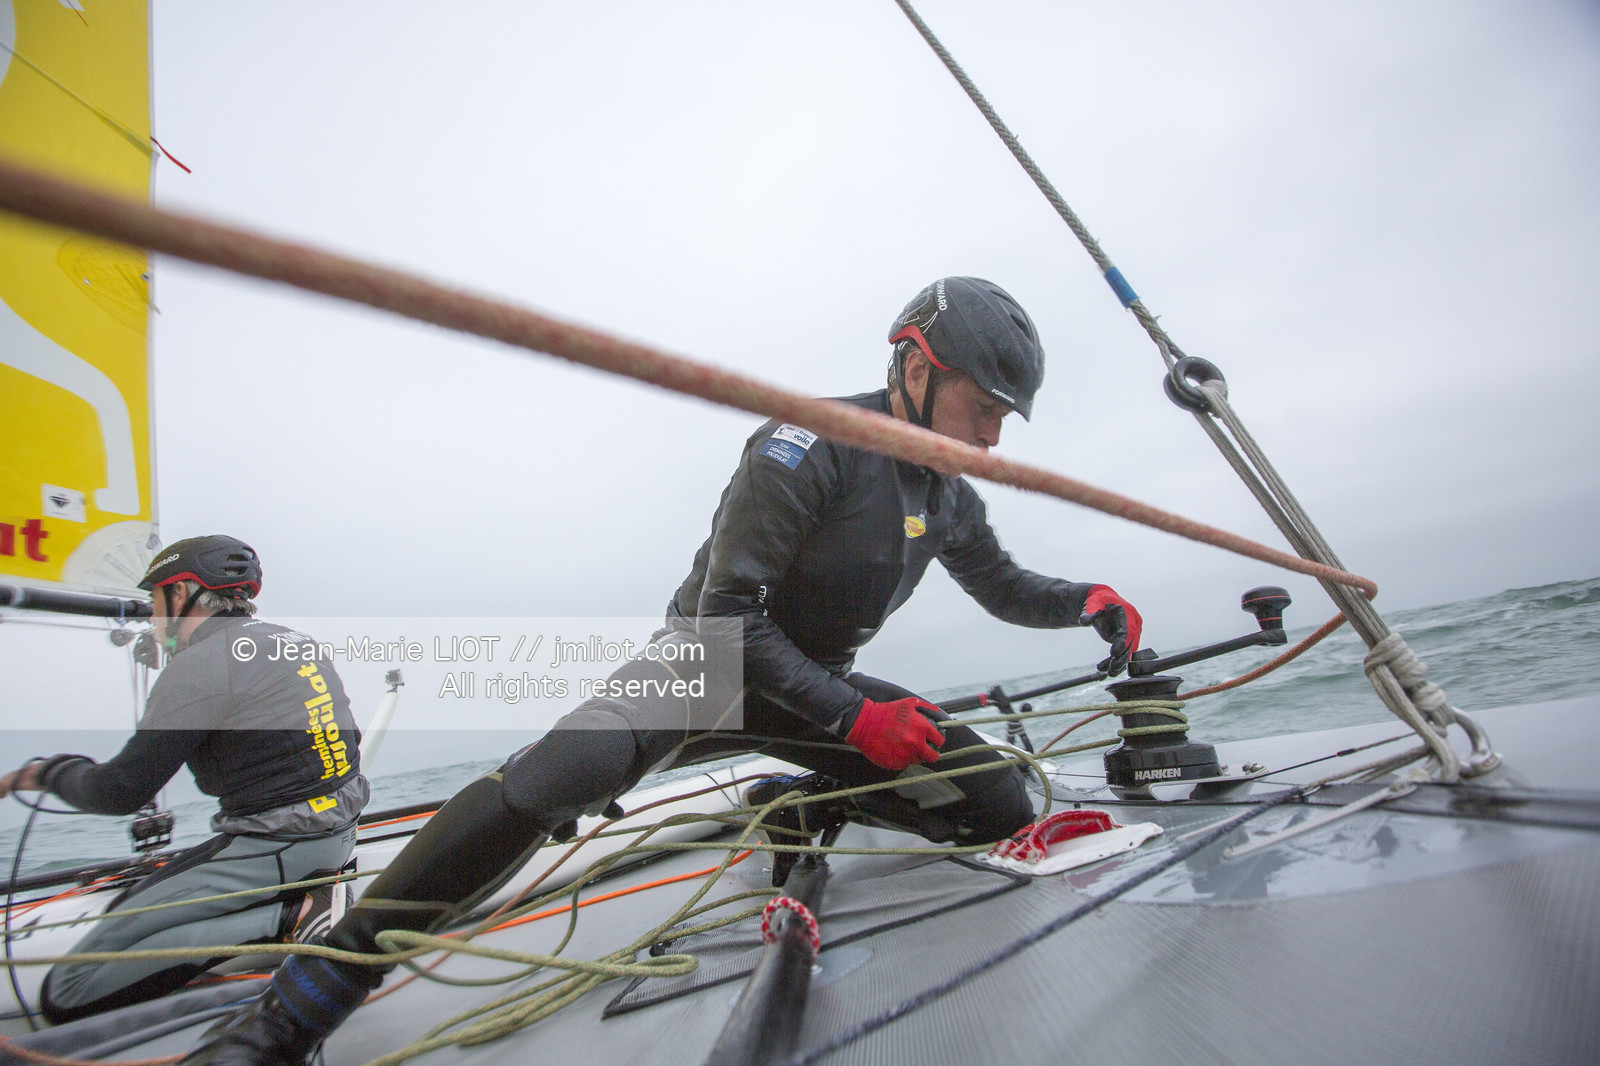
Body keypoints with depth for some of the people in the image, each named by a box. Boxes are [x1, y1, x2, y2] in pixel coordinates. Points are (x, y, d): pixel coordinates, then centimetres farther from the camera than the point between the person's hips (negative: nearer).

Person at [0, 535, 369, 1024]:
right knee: (128, 907, 25)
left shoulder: (200, 663, -12)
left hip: (277, 848, -9)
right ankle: (303, 893, 6)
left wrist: (49, 771, 12)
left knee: (68, 992, -3)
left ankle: (292, 914, -15)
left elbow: (121, 793, -8)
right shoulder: (293, 640, 12)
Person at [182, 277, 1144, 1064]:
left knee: (1001, 804, -6)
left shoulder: (947, 497, 4)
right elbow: (732, 617, -23)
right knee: (550, 781, -34)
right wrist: (854, 720, -25)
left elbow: (1003, 587, 21)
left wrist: (1084, 599, 1)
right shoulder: (806, 448, -21)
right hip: (711, 662, -6)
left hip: (818, 685, 7)